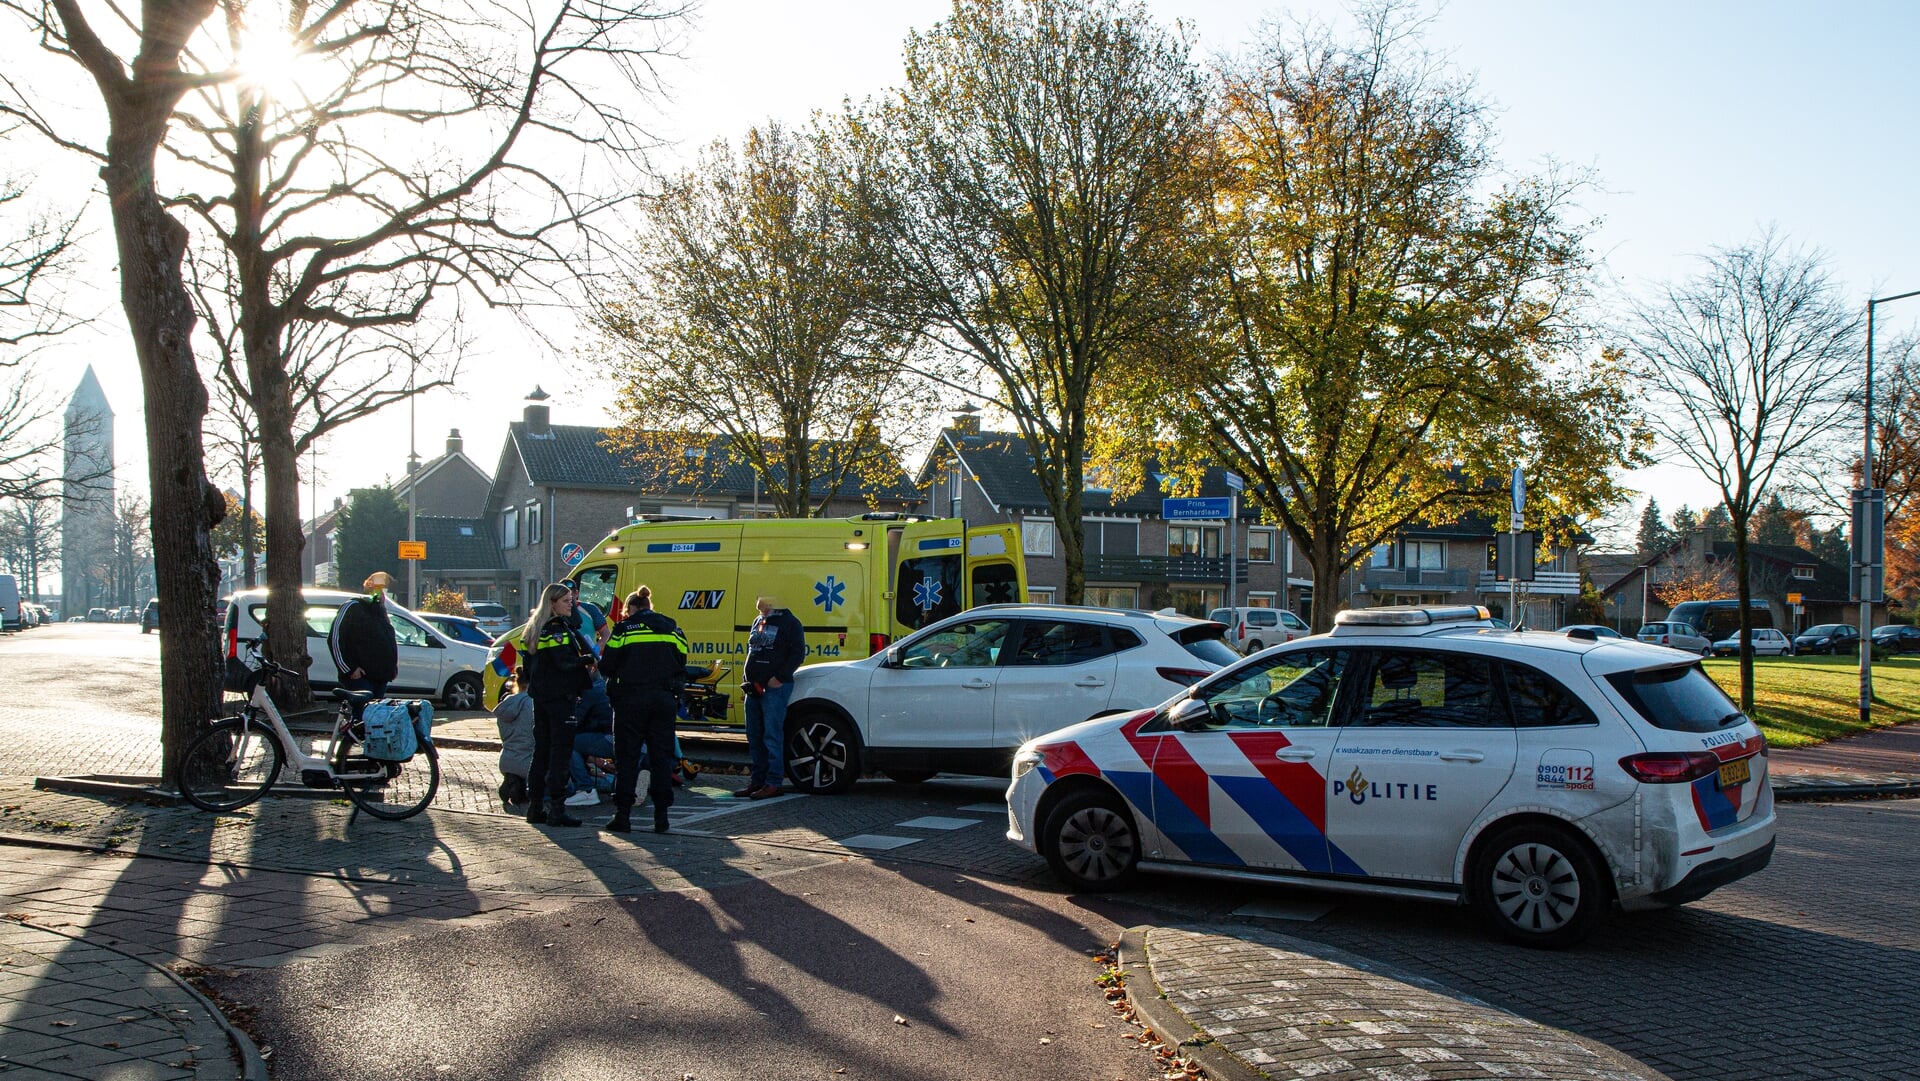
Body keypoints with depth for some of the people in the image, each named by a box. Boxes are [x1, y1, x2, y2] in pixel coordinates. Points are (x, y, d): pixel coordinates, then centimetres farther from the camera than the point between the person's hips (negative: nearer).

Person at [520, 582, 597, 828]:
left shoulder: (534, 629, 17)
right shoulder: (557, 628, -13)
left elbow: (528, 664, 20)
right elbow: (565, 661, -22)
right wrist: (588, 660, -6)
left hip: (540, 695, 9)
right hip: (560, 697, -9)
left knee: (541, 750, 13)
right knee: (560, 751, -7)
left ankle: (534, 807, 17)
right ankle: (556, 809, -8)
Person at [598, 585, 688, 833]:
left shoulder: (624, 629, -2)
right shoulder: (671, 629, 10)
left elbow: (606, 666, -4)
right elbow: (681, 666, 10)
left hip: (631, 699, -3)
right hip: (664, 699, 3)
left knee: (626, 756, 4)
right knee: (662, 756, 7)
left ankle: (622, 814, 3)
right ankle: (661, 815, 5)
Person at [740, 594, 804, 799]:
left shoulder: (789, 623, -6)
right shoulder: (758, 622, 18)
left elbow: (798, 653, -10)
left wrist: (780, 677, -17)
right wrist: (748, 679, 12)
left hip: (775, 688, -8)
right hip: (755, 688, 8)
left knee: (772, 735, -9)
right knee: (754, 736, 10)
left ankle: (773, 783, -6)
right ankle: (757, 780, 18)